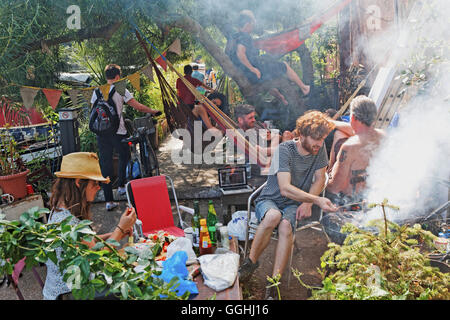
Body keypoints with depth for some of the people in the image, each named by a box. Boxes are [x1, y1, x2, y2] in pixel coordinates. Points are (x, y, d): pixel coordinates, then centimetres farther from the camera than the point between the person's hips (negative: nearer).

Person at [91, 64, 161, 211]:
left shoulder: (97, 91, 8)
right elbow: (138, 107, -5)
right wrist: (154, 111, 8)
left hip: (101, 133, 4)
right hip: (118, 132, -3)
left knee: (105, 165, 5)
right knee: (124, 157, 23)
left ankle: (108, 200, 5)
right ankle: (121, 186, 33)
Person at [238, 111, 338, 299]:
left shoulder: (319, 149, -4)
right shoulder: (285, 150, -19)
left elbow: (319, 179, 5)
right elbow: (285, 188, -29)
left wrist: (307, 203, -11)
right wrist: (317, 200, -37)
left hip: (293, 205, 3)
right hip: (269, 200, -2)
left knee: (285, 226, -32)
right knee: (273, 215, -38)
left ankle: (274, 284, -27)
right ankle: (251, 261, -15)